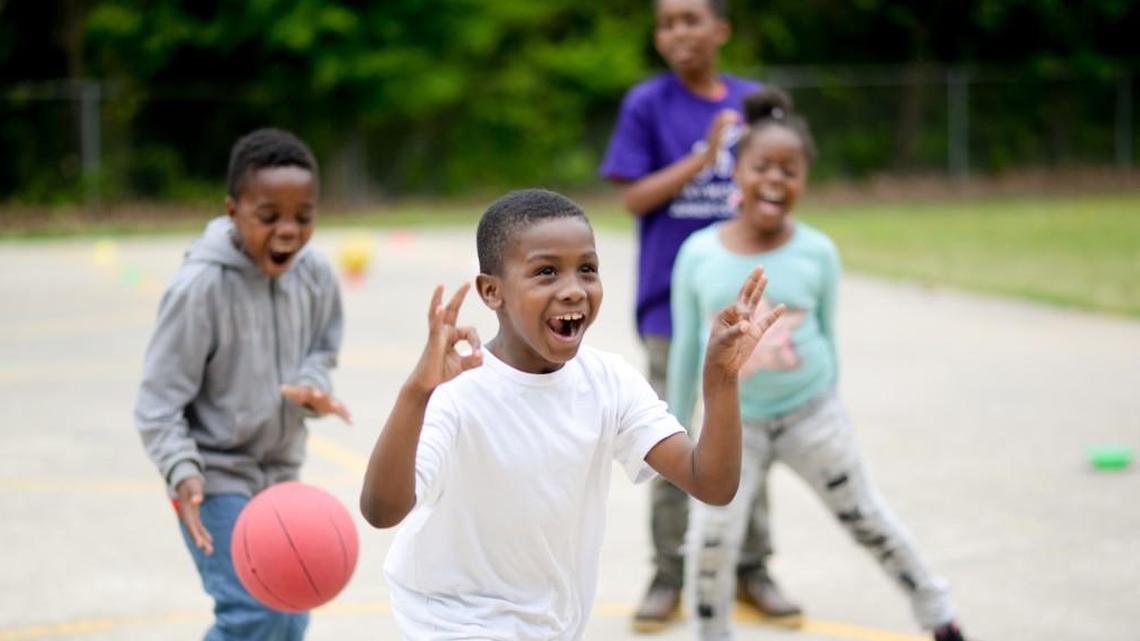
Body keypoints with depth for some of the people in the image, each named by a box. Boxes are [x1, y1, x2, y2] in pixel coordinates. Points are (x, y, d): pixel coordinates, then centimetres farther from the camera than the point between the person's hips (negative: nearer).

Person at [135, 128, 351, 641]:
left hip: (280, 473, 6)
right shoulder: (201, 286, -23)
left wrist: (312, 387, -13)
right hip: (216, 477, -6)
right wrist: (183, 473, -33)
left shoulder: (314, 275, -8)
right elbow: (159, 402, -19)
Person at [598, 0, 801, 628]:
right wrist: (704, 156, -19)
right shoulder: (647, 104, -4)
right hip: (673, 300, -2)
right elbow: (635, 198, -8)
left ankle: (752, 569, 19)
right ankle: (668, 573, 14)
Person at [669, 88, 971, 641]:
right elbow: (687, 345, 1)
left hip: (810, 413, 0)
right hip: (734, 421, 0)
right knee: (710, 541, -11)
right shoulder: (699, 253, -10)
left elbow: (826, 335, 6)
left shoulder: (818, 252, -9)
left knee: (867, 520, 11)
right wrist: (676, 425, 7)